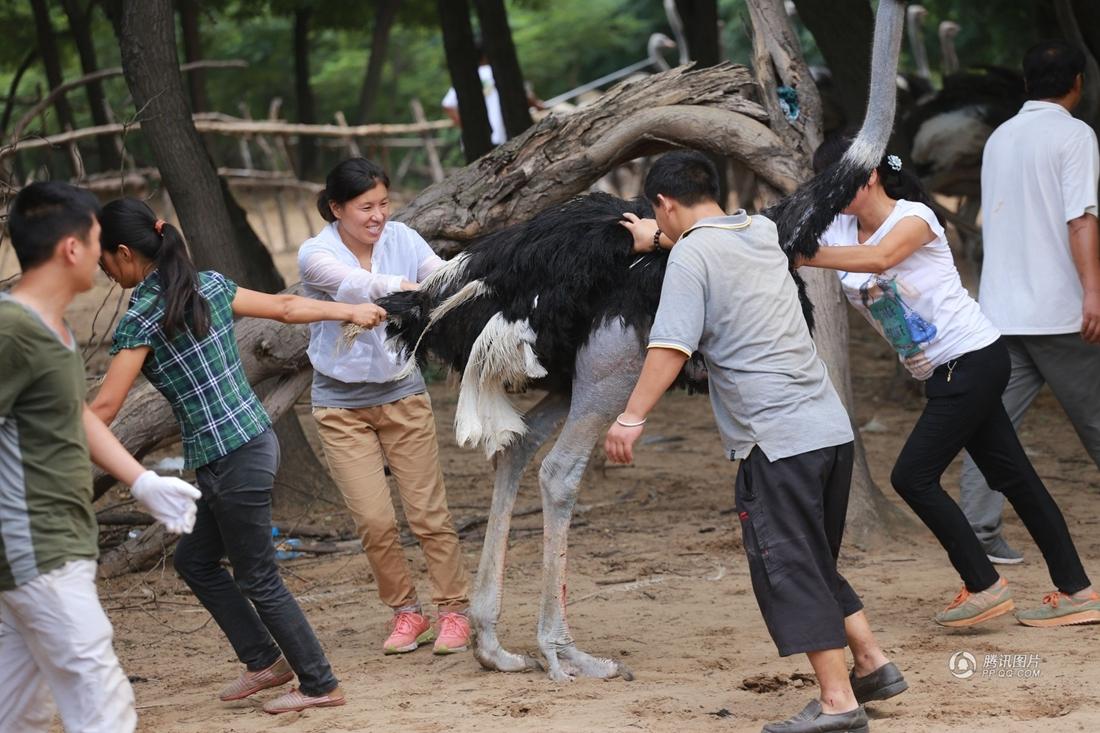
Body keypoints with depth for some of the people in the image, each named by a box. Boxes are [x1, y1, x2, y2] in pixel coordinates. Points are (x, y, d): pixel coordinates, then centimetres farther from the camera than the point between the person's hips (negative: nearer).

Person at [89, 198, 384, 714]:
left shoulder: (142, 317, -16)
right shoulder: (209, 285, 6)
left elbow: (104, 408, -18)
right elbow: (285, 307, 15)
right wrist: (351, 311, 31)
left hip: (229, 460, -8)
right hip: (255, 441, 8)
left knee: (257, 578, 6)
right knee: (194, 560, 20)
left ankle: (319, 685, 15)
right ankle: (265, 660, 27)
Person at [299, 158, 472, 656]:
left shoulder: (401, 239, -5)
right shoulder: (315, 255, -16)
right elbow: (356, 286, -35)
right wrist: (412, 288, -54)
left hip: (402, 395, 2)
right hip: (342, 405, -1)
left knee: (428, 511, -1)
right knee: (373, 520, -3)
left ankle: (454, 610, 12)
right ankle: (406, 612, 16)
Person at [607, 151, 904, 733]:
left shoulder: (691, 255, -8)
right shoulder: (762, 230, 15)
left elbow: (671, 347, -18)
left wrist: (632, 417, -18)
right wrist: (659, 239, 50)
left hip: (776, 440, -8)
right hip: (832, 427, 8)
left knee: (787, 572, -5)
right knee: (817, 564, 21)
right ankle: (872, 665, 22)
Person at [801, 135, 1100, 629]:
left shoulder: (913, 216, -14)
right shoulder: (839, 230, 8)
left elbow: (879, 258, -35)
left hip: (972, 357, -9)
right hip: (943, 375, 9)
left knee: (913, 477, -11)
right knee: (1013, 477, 10)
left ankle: (985, 587, -2)